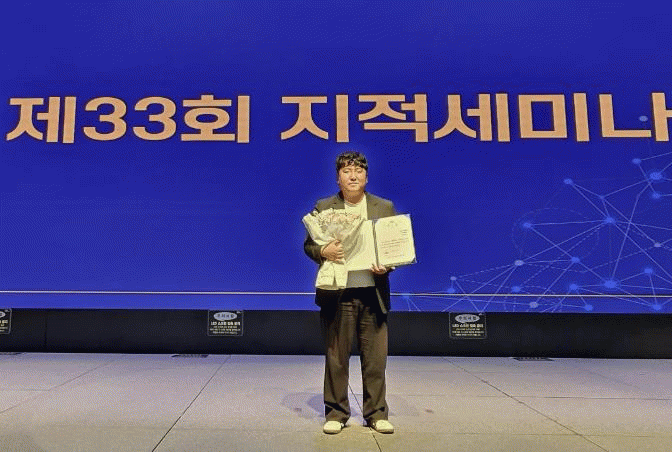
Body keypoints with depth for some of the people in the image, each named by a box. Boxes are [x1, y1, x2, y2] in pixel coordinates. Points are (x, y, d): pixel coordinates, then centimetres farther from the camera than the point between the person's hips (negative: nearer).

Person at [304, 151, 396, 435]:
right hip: (337, 294, -1)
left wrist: (386, 266, -9)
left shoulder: (385, 207, 8)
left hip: (373, 293, 1)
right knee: (336, 358, 6)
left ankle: (376, 413, 23)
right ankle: (336, 413, 22)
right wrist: (323, 251, -15)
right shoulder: (323, 207, 6)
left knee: (376, 358, 6)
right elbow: (308, 244, 6)